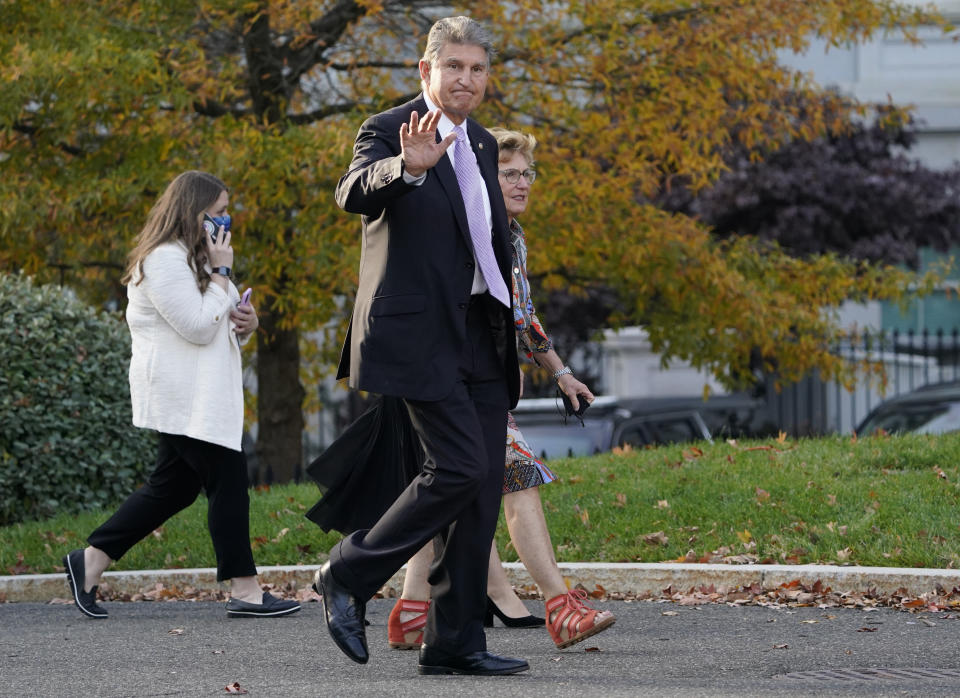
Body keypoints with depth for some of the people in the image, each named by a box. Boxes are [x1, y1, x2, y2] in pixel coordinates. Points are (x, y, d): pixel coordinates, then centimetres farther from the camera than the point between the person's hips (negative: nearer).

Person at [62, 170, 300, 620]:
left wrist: (246, 323, 4)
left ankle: (89, 563, 13)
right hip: (183, 397, -11)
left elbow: (215, 327, 26)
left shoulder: (191, 258, 21)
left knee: (171, 487, 10)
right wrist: (221, 272, -13)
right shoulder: (164, 260, -14)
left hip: (200, 394, 11)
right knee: (228, 482, -9)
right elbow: (199, 327, -20)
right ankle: (245, 591, -6)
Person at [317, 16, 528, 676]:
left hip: (481, 338, 8)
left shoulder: (481, 145, 19)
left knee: (482, 491, 4)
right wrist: (406, 166, -48)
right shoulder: (389, 130, -6)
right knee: (459, 469, -17)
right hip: (422, 336, -8)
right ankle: (347, 576, 0)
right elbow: (355, 193, -27)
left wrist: (510, 340, 22)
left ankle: (455, 641, 9)